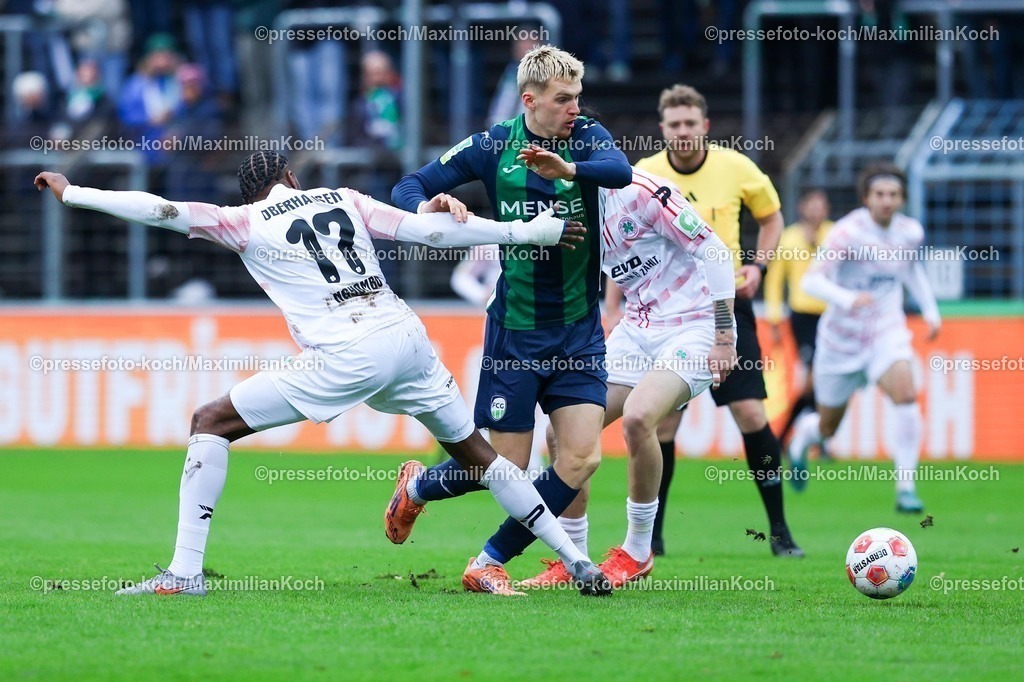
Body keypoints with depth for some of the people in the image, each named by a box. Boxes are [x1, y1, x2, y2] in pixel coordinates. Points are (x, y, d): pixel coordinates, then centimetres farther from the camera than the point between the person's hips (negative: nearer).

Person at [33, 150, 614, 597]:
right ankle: (578, 562, 18)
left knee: (211, 423, 6)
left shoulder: (246, 222, 8)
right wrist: (526, 232, 19)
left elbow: (160, 211, 5)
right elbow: (430, 230, 13)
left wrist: (72, 193, 13)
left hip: (344, 358, -5)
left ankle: (186, 571, -2)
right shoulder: (343, 199, 18)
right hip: (407, 336, 5)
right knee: (475, 453, 20)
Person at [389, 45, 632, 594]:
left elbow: (621, 170, -25)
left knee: (582, 457, -10)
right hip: (515, 332, -2)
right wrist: (428, 207, -24)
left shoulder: (586, 137, -3)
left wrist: (568, 168, -45)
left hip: (579, 331, 2)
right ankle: (417, 490, 33)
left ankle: (489, 563, 4)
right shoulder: (491, 147, -4)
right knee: (507, 467, 1)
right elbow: (407, 187, 0)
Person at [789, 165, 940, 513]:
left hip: (887, 331, 3)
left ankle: (906, 488, -21)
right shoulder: (849, 232, -20)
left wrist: (931, 310, 14)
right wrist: (848, 299, -46)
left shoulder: (911, 232, -3)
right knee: (828, 427, 12)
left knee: (905, 395, -26)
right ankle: (803, 435, 51)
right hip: (842, 337, -3)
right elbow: (812, 281, -29)